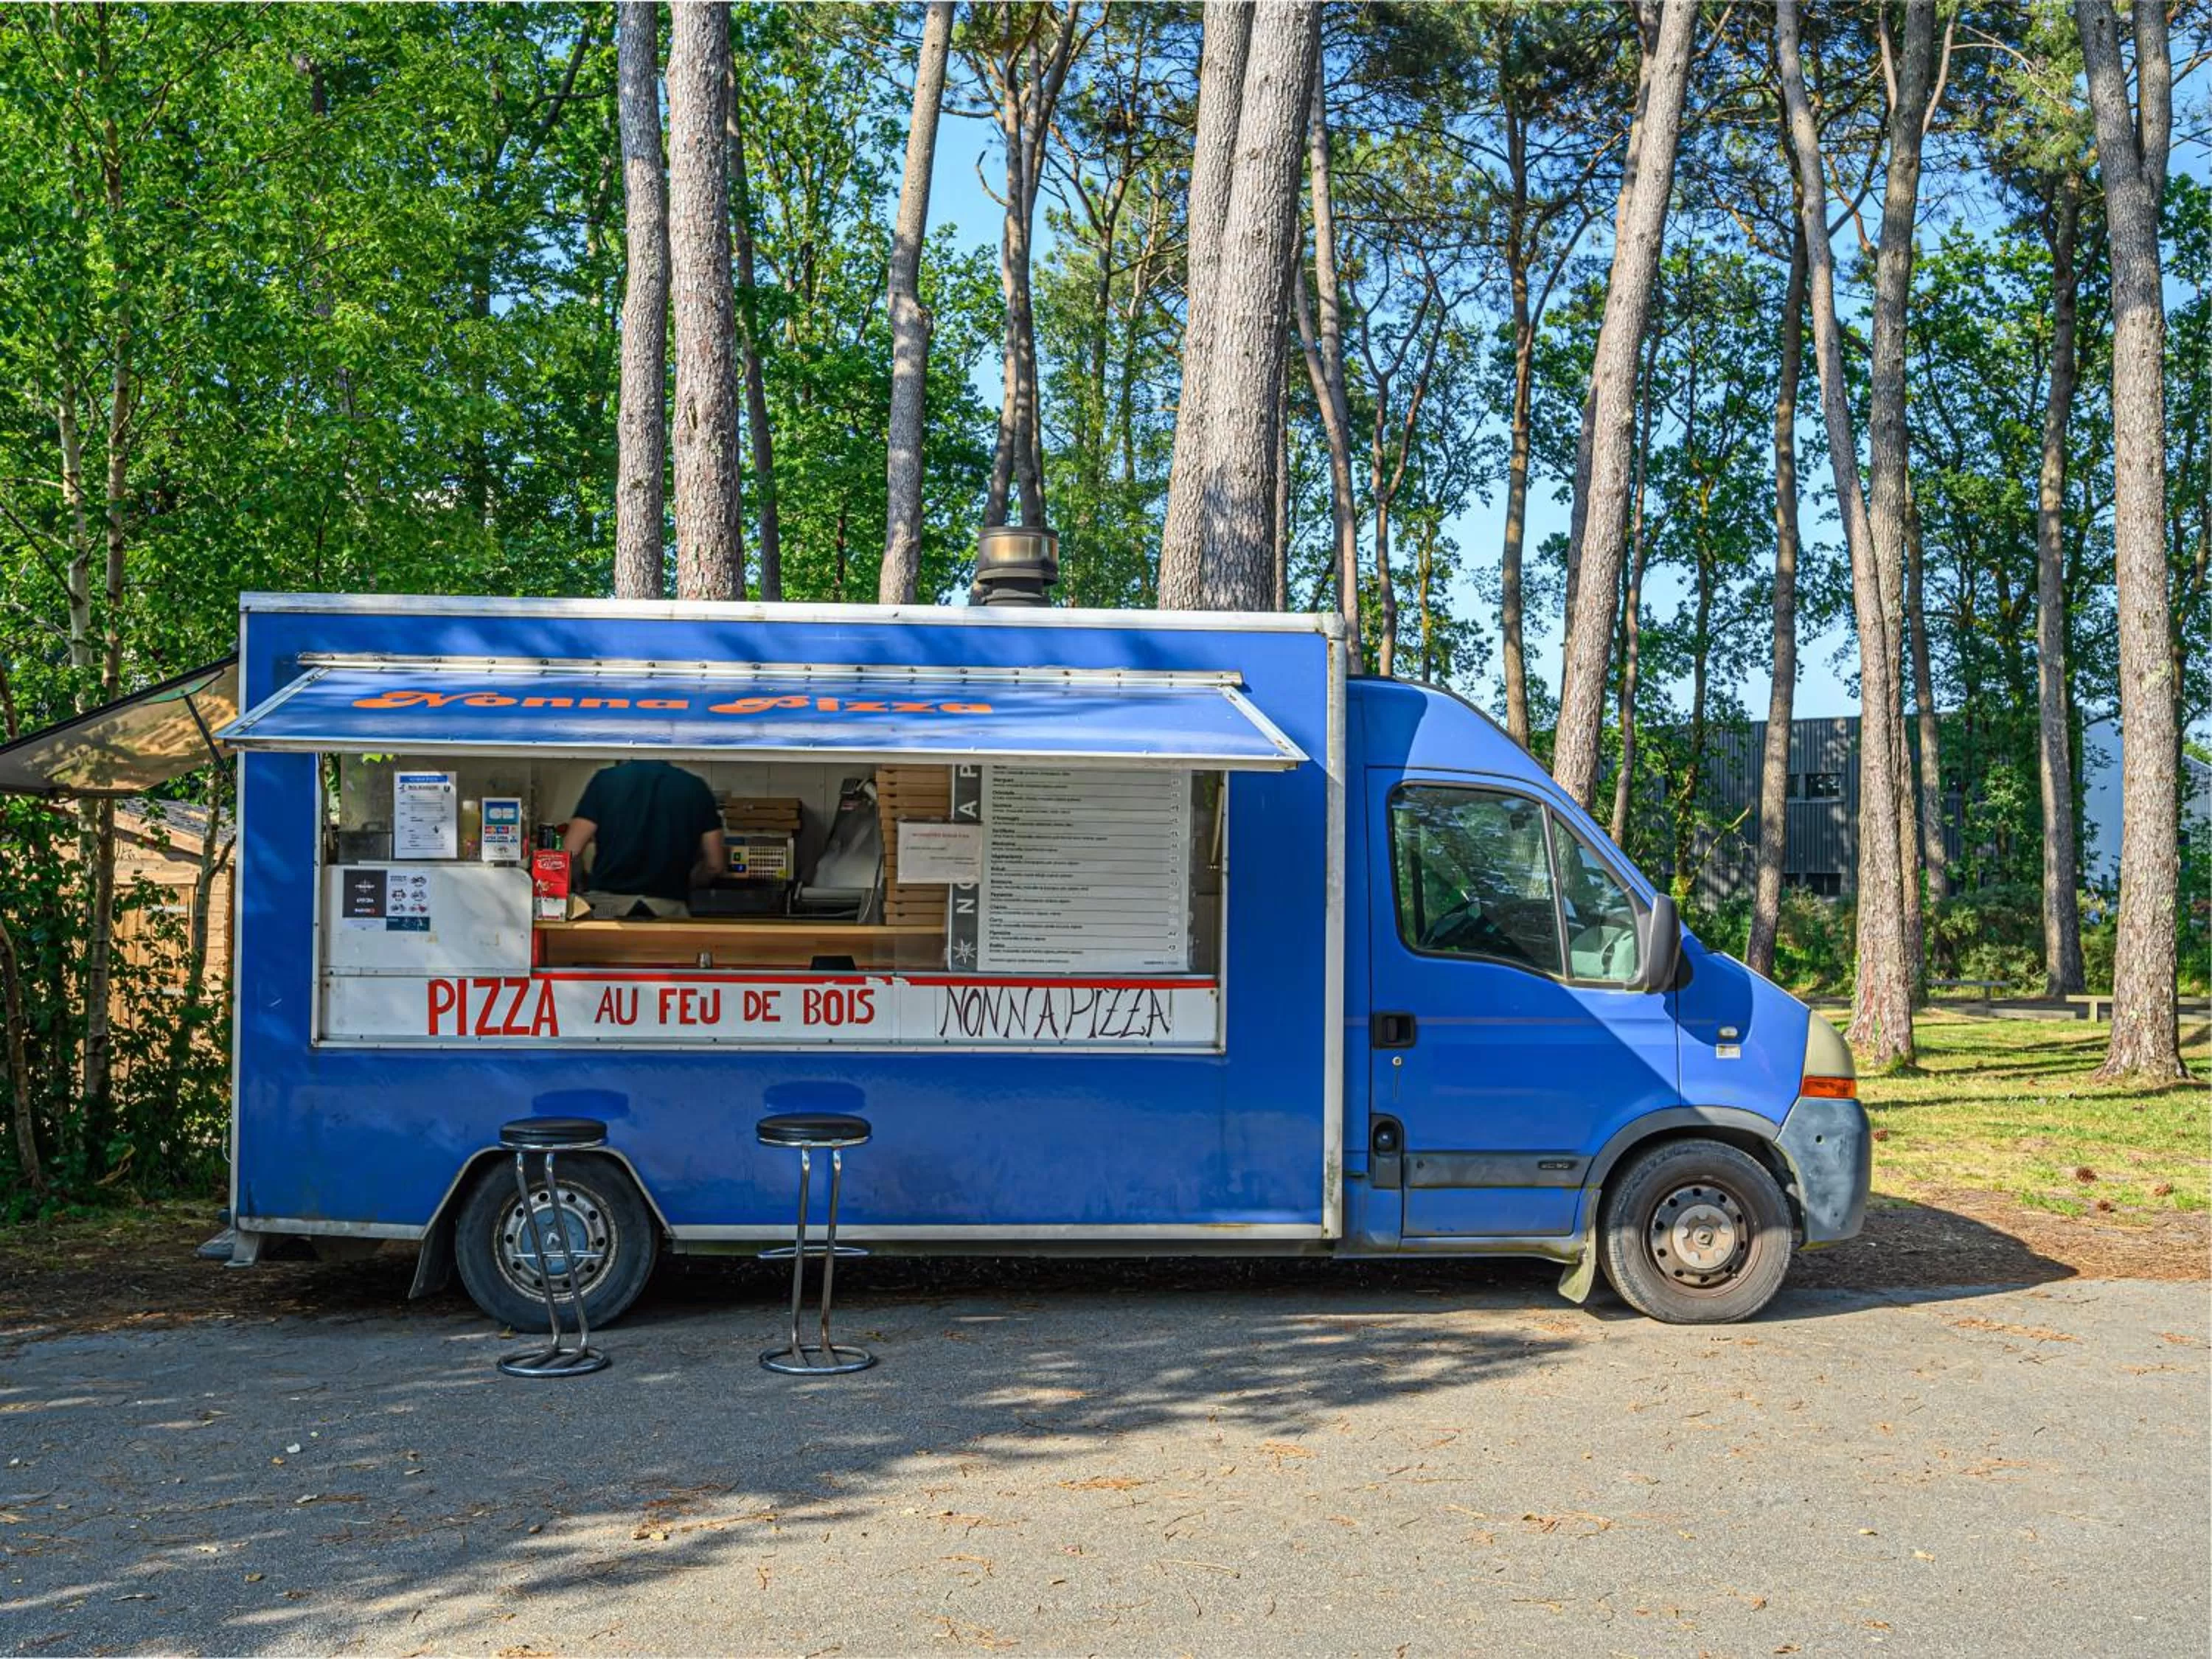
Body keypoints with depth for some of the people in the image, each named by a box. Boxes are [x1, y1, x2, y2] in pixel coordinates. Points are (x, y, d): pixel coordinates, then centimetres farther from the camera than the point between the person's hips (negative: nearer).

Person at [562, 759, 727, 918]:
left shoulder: (607, 779, 5)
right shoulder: (695, 787, 9)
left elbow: (571, 851, 0)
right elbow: (715, 864, 9)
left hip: (608, 903, -1)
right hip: (669, 906, 1)